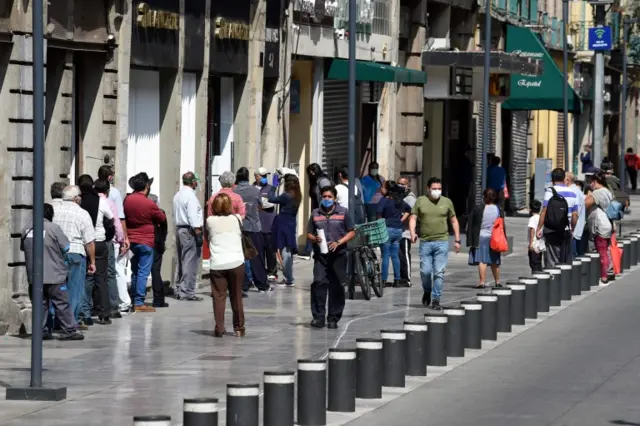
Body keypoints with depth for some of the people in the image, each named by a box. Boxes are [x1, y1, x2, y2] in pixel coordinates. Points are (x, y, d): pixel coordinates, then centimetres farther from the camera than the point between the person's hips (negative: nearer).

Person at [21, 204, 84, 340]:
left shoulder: (26, 230, 3)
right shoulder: (53, 228, -11)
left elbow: (23, 248, 15)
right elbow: (66, 247, -6)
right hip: (53, 276, -4)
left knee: (40, 303, 10)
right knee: (62, 303, 1)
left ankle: (41, 331, 8)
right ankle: (69, 330, 2)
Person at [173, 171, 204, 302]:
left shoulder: (177, 196, 13)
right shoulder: (190, 196, -14)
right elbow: (193, 217, -19)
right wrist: (198, 233, -18)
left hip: (178, 228, 9)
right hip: (190, 231, -9)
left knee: (181, 262, 15)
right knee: (190, 263, -8)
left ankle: (179, 290, 20)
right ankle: (187, 292, -10)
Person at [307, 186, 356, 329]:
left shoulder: (343, 212, 6)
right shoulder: (315, 214, 11)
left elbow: (351, 232, 5)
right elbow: (309, 234, 13)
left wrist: (338, 242, -10)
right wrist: (315, 239, -10)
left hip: (338, 255, -1)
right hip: (320, 255, 1)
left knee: (336, 287, 1)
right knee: (319, 283, -12)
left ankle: (333, 318, 9)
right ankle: (318, 317, -10)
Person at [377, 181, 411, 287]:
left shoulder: (384, 200, -11)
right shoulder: (400, 201, 9)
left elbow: (379, 213, -24)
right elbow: (408, 209, 23)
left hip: (387, 229, -6)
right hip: (398, 230, 6)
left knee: (385, 255, -1)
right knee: (395, 256, 11)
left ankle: (384, 280, 0)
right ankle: (397, 280, 11)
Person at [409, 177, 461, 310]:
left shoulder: (447, 202, 8)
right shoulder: (420, 201, 6)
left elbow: (454, 221, 14)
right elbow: (413, 218, 4)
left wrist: (457, 240, 10)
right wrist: (412, 233, -13)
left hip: (442, 241, 0)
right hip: (425, 242, 0)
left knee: (439, 272, -5)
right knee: (425, 271, -1)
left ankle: (436, 300, -1)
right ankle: (427, 292, 28)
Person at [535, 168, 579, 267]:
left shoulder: (550, 191, -7)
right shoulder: (572, 194, 6)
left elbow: (544, 211, -13)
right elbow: (575, 215, 7)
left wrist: (539, 228, -10)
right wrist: (572, 230, 19)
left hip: (551, 232, -4)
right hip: (566, 232, 4)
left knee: (551, 263, -2)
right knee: (566, 262, 10)